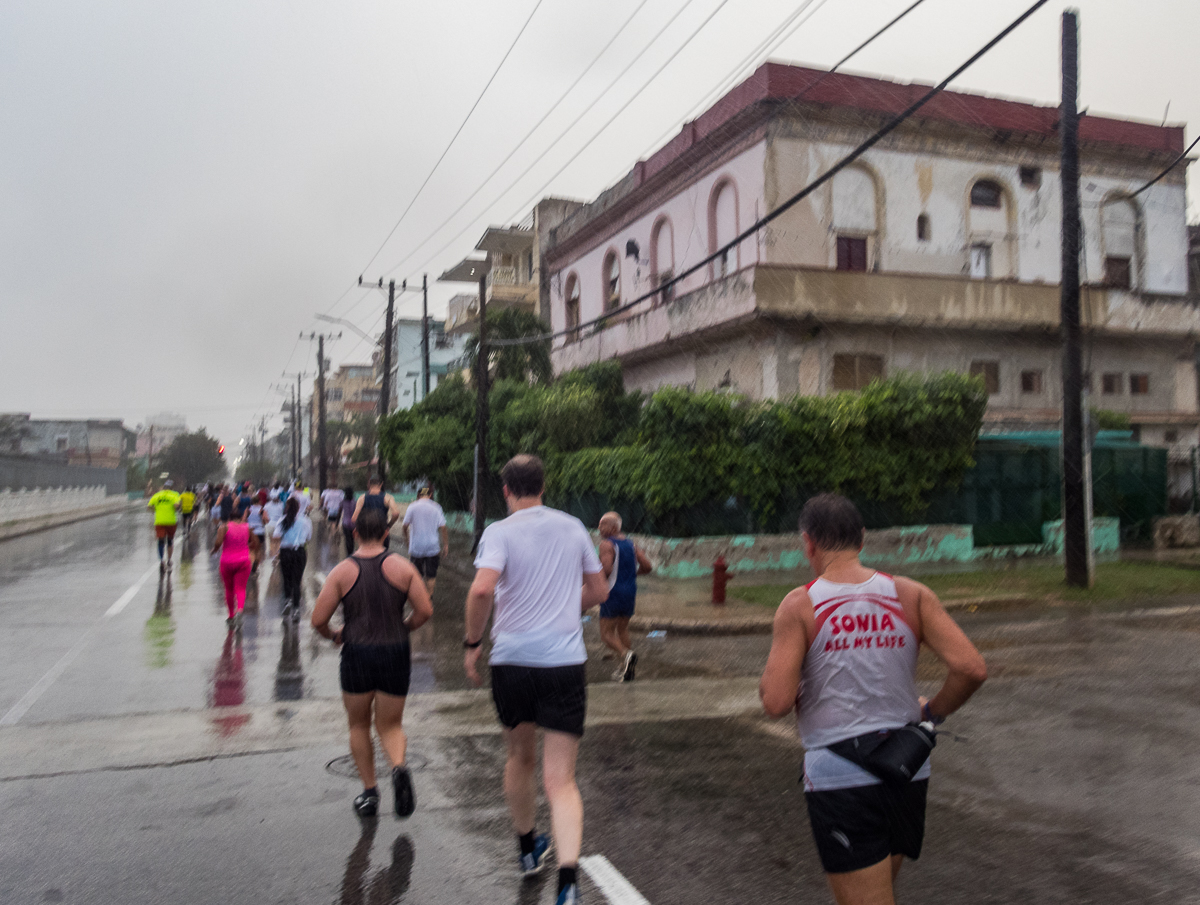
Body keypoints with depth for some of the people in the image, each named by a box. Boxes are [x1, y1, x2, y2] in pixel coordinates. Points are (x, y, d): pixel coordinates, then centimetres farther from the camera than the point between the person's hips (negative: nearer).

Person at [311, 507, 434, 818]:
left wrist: (334, 635, 13)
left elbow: (318, 620, -7)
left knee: (359, 726, 20)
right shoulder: (401, 567, -3)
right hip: (396, 653, 1)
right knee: (391, 725, 15)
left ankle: (369, 792, 20)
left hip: (357, 655, -1)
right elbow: (425, 610, -7)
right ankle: (399, 766, -14)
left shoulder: (342, 571, -5)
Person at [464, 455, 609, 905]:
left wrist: (472, 643, -9)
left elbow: (482, 589, -23)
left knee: (519, 758, 23)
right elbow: (598, 591, 14)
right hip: (565, 662, 1)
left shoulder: (500, 531, -6)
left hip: (512, 661, -1)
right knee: (560, 780, 2)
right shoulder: (574, 527, 6)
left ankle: (529, 850, 41)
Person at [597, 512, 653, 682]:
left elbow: (607, 569, -25)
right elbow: (647, 567, 9)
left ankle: (625, 655, -26)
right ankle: (625, 670, 18)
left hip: (613, 592, -7)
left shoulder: (606, 544, -11)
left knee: (606, 633, -1)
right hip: (630, 592, 7)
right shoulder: (630, 544, 11)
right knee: (622, 630, 18)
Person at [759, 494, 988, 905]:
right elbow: (972, 668, -10)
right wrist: (932, 712, 7)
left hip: (838, 775, -5)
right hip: (907, 769, 5)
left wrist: (771, 666, 4)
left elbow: (776, 702, -17)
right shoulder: (911, 595, -1)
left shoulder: (800, 606, -10)